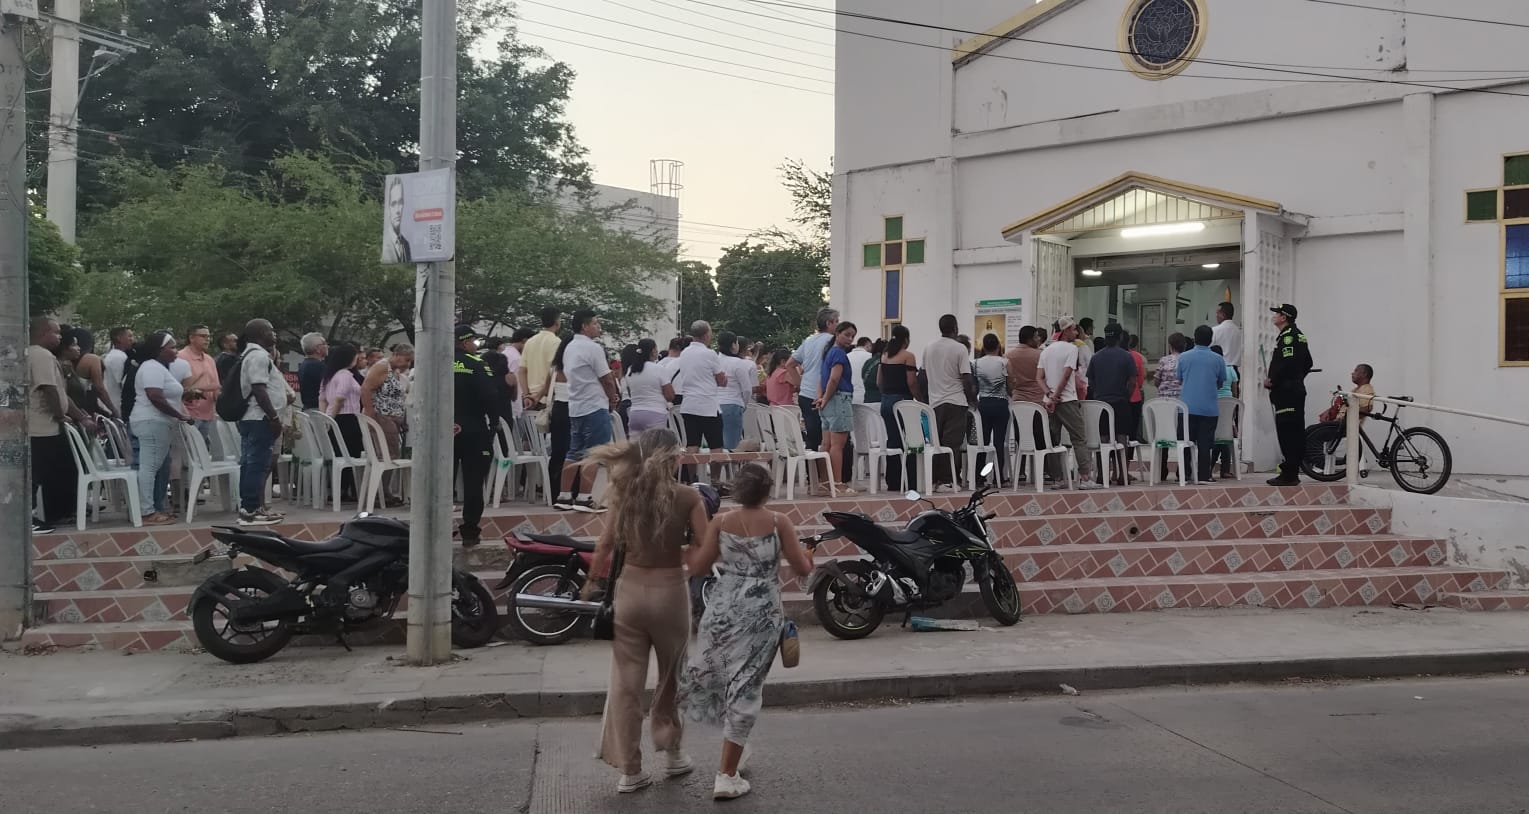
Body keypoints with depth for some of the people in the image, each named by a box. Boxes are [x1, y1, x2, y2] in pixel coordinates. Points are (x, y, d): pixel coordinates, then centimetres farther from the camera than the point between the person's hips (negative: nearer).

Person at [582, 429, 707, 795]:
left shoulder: (626, 493, -1)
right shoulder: (687, 497, -8)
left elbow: (605, 545, 2)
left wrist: (592, 583, 14)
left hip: (629, 589, 2)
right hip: (669, 591, -2)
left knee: (626, 682, 7)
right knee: (671, 678, 18)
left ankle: (629, 771, 12)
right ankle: (672, 754, 30)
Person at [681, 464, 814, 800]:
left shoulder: (720, 522, -1)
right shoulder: (779, 522, -5)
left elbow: (697, 567, 2)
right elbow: (803, 569, -2)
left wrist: (692, 544, 22)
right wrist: (806, 554, 20)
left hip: (723, 609, 2)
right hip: (762, 613, -2)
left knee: (714, 676, 20)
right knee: (745, 686, 2)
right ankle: (726, 776, 3)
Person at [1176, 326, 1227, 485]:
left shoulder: (1184, 357, 1)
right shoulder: (1218, 360, -1)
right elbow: (1220, 384, 9)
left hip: (1187, 407, 1)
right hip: (1209, 408, -1)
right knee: (1205, 444, 2)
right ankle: (1203, 476, 0)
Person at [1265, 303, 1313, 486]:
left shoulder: (1287, 336, -14)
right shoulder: (1299, 335, 18)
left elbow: (1287, 363, -24)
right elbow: (1308, 363, 23)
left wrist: (1272, 381, -14)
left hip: (1286, 393, -11)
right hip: (1297, 390, 11)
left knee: (1287, 432, -9)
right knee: (1296, 433, 12)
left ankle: (1289, 474, -9)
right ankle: (1292, 472, 19)